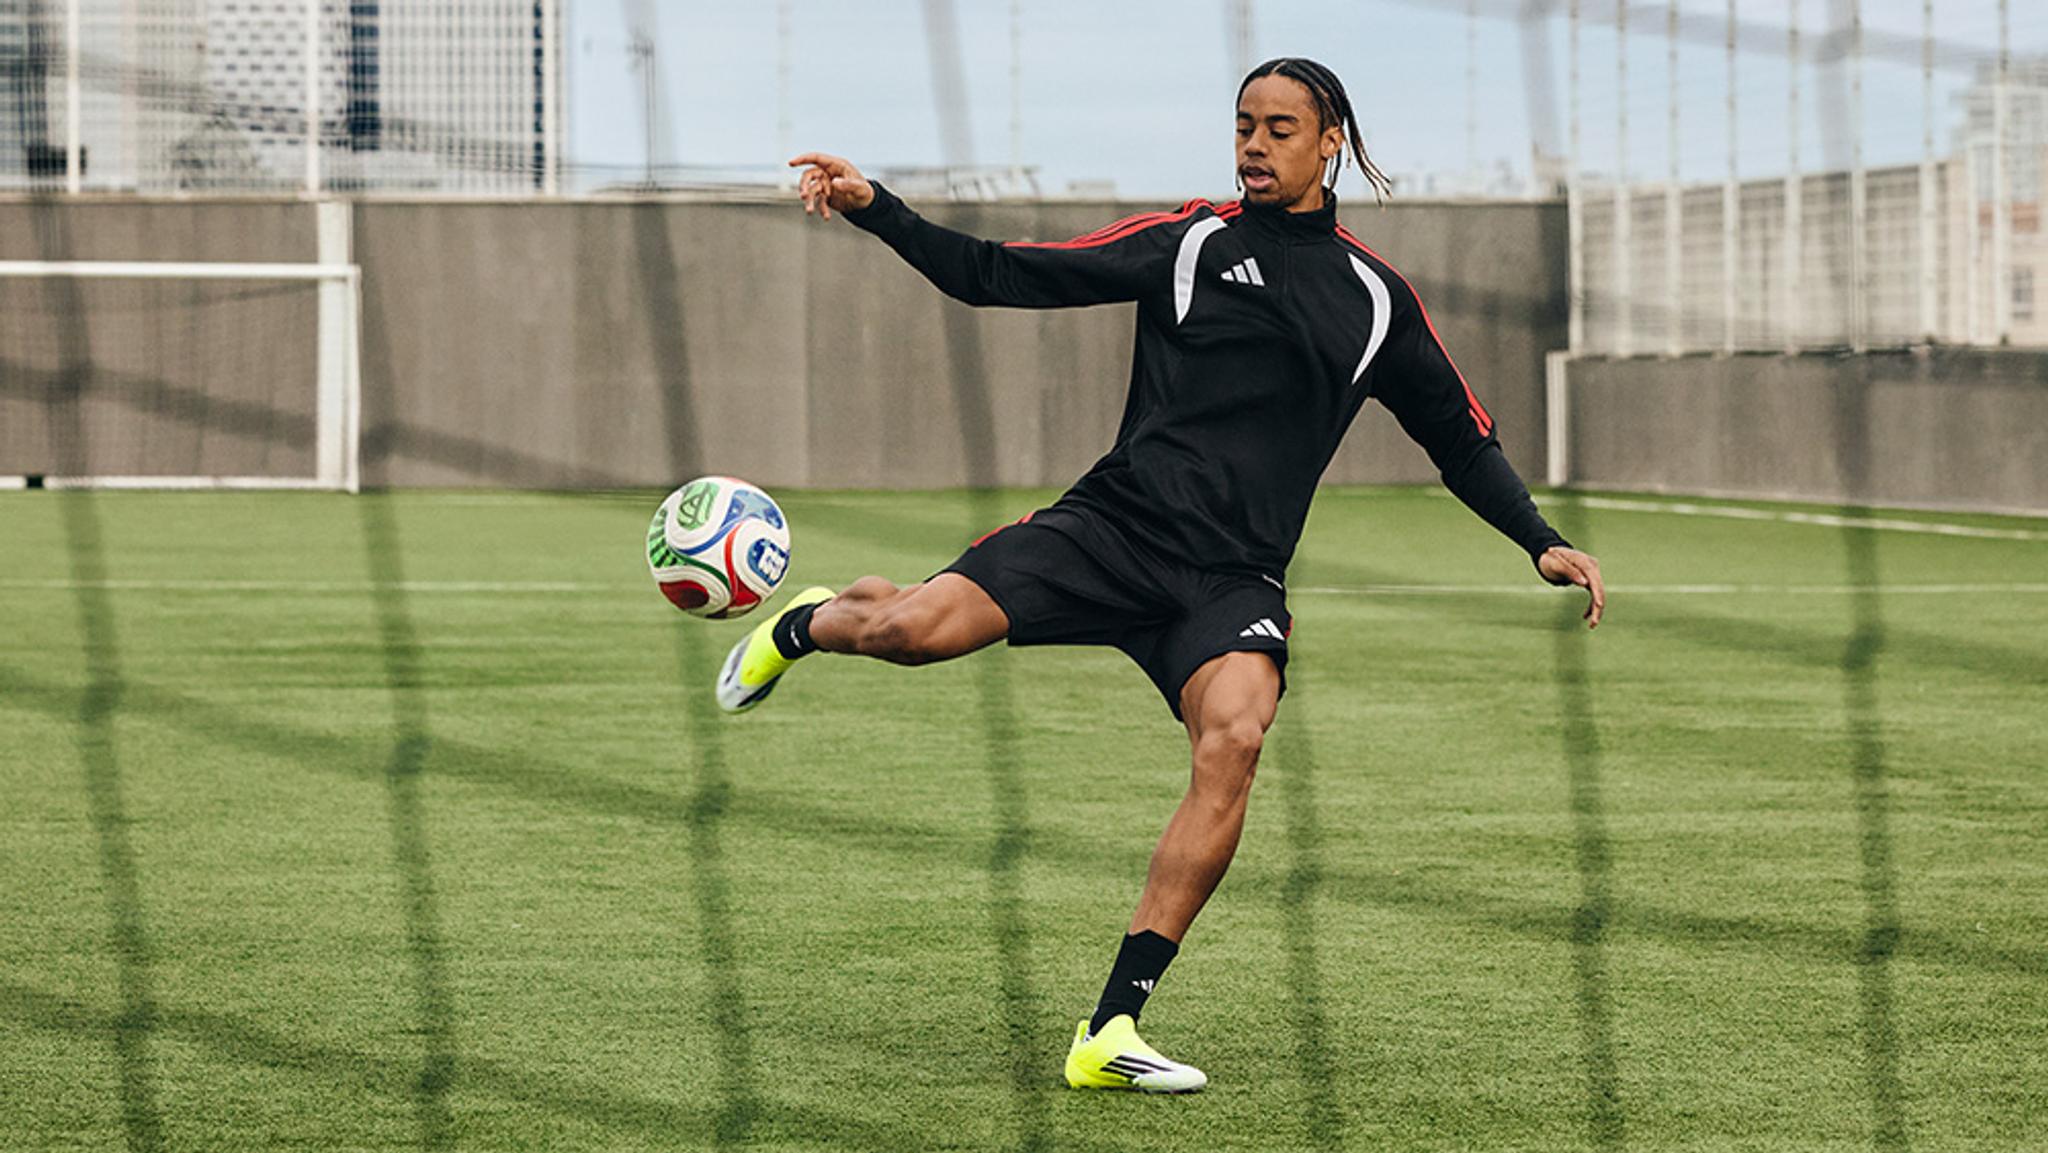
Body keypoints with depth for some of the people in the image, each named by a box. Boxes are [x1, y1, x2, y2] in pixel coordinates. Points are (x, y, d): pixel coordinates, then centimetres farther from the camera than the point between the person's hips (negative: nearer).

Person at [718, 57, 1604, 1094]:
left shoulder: (1375, 297, 14)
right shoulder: (1188, 242, 9)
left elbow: (1460, 438, 24)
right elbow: (1000, 277, 8)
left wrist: (1543, 543, 14)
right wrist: (874, 209, -2)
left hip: (1234, 579, 1)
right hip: (1116, 524, -1)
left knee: (1233, 740, -29)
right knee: (916, 628, -23)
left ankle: (1109, 1032, -24)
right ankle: (807, 625, 19)